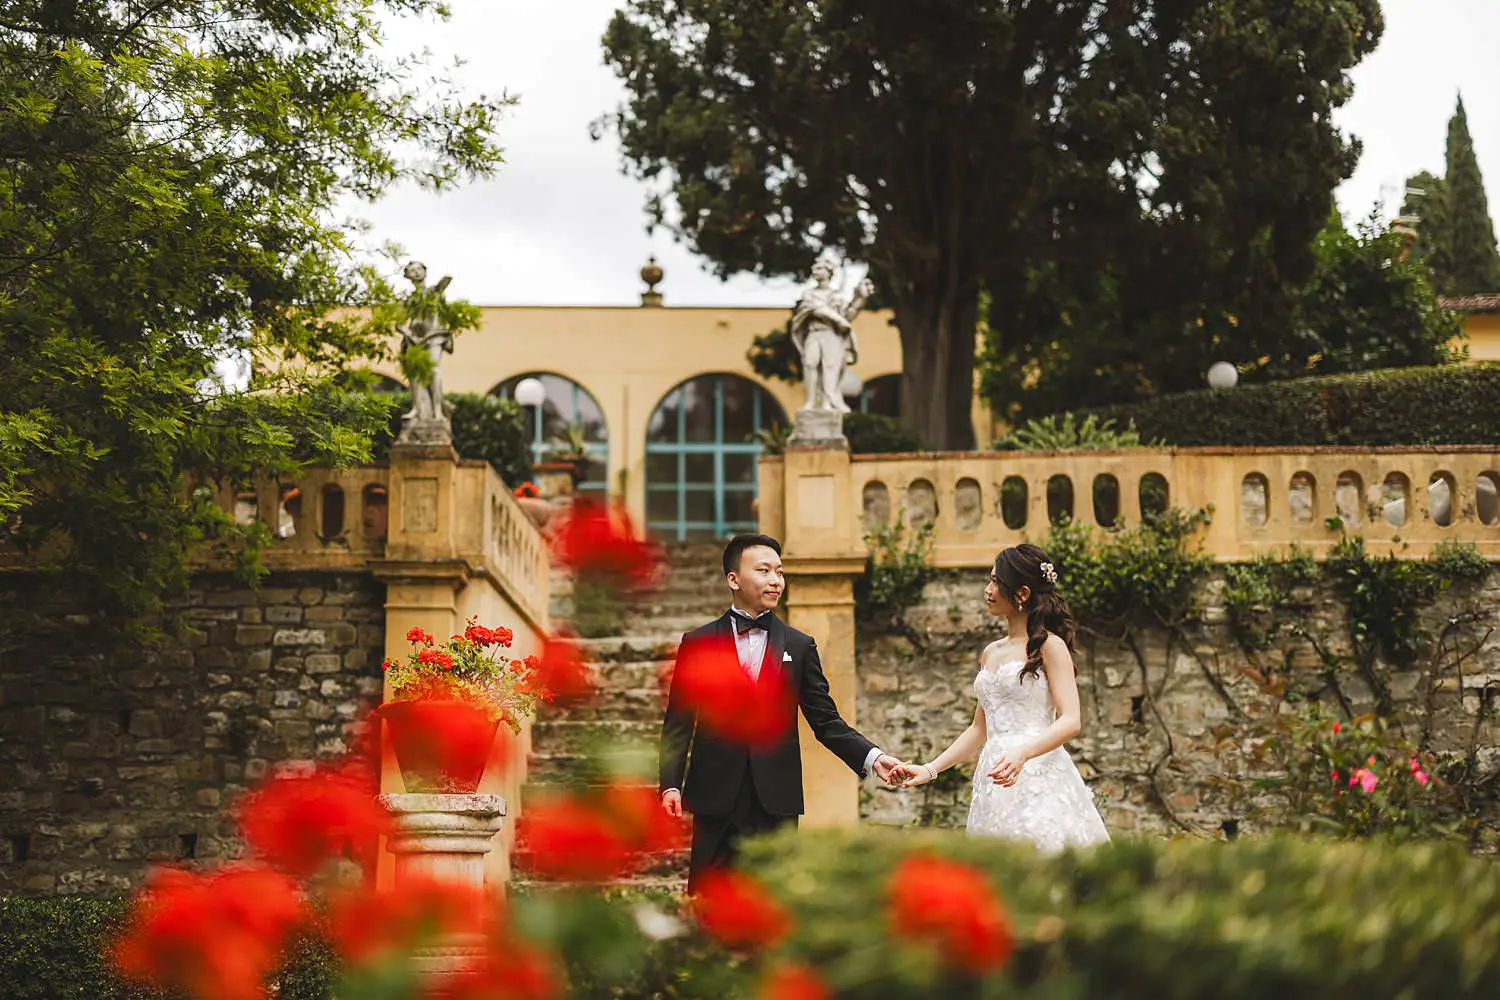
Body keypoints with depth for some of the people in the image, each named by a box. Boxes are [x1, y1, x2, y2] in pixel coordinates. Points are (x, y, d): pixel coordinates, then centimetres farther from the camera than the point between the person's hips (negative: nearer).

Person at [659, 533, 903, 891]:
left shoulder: (800, 646, 10)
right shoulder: (699, 643, 7)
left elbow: (826, 720, 8)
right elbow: (679, 722, 4)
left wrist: (872, 757, -7)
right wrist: (671, 784, -7)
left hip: (777, 799, 1)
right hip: (716, 798, -1)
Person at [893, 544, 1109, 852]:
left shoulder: (1049, 646, -2)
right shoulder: (990, 653, 19)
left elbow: (1070, 721, -11)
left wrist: (1023, 753, -28)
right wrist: (931, 769, 15)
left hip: (1039, 785, -7)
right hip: (994, 787, 7)